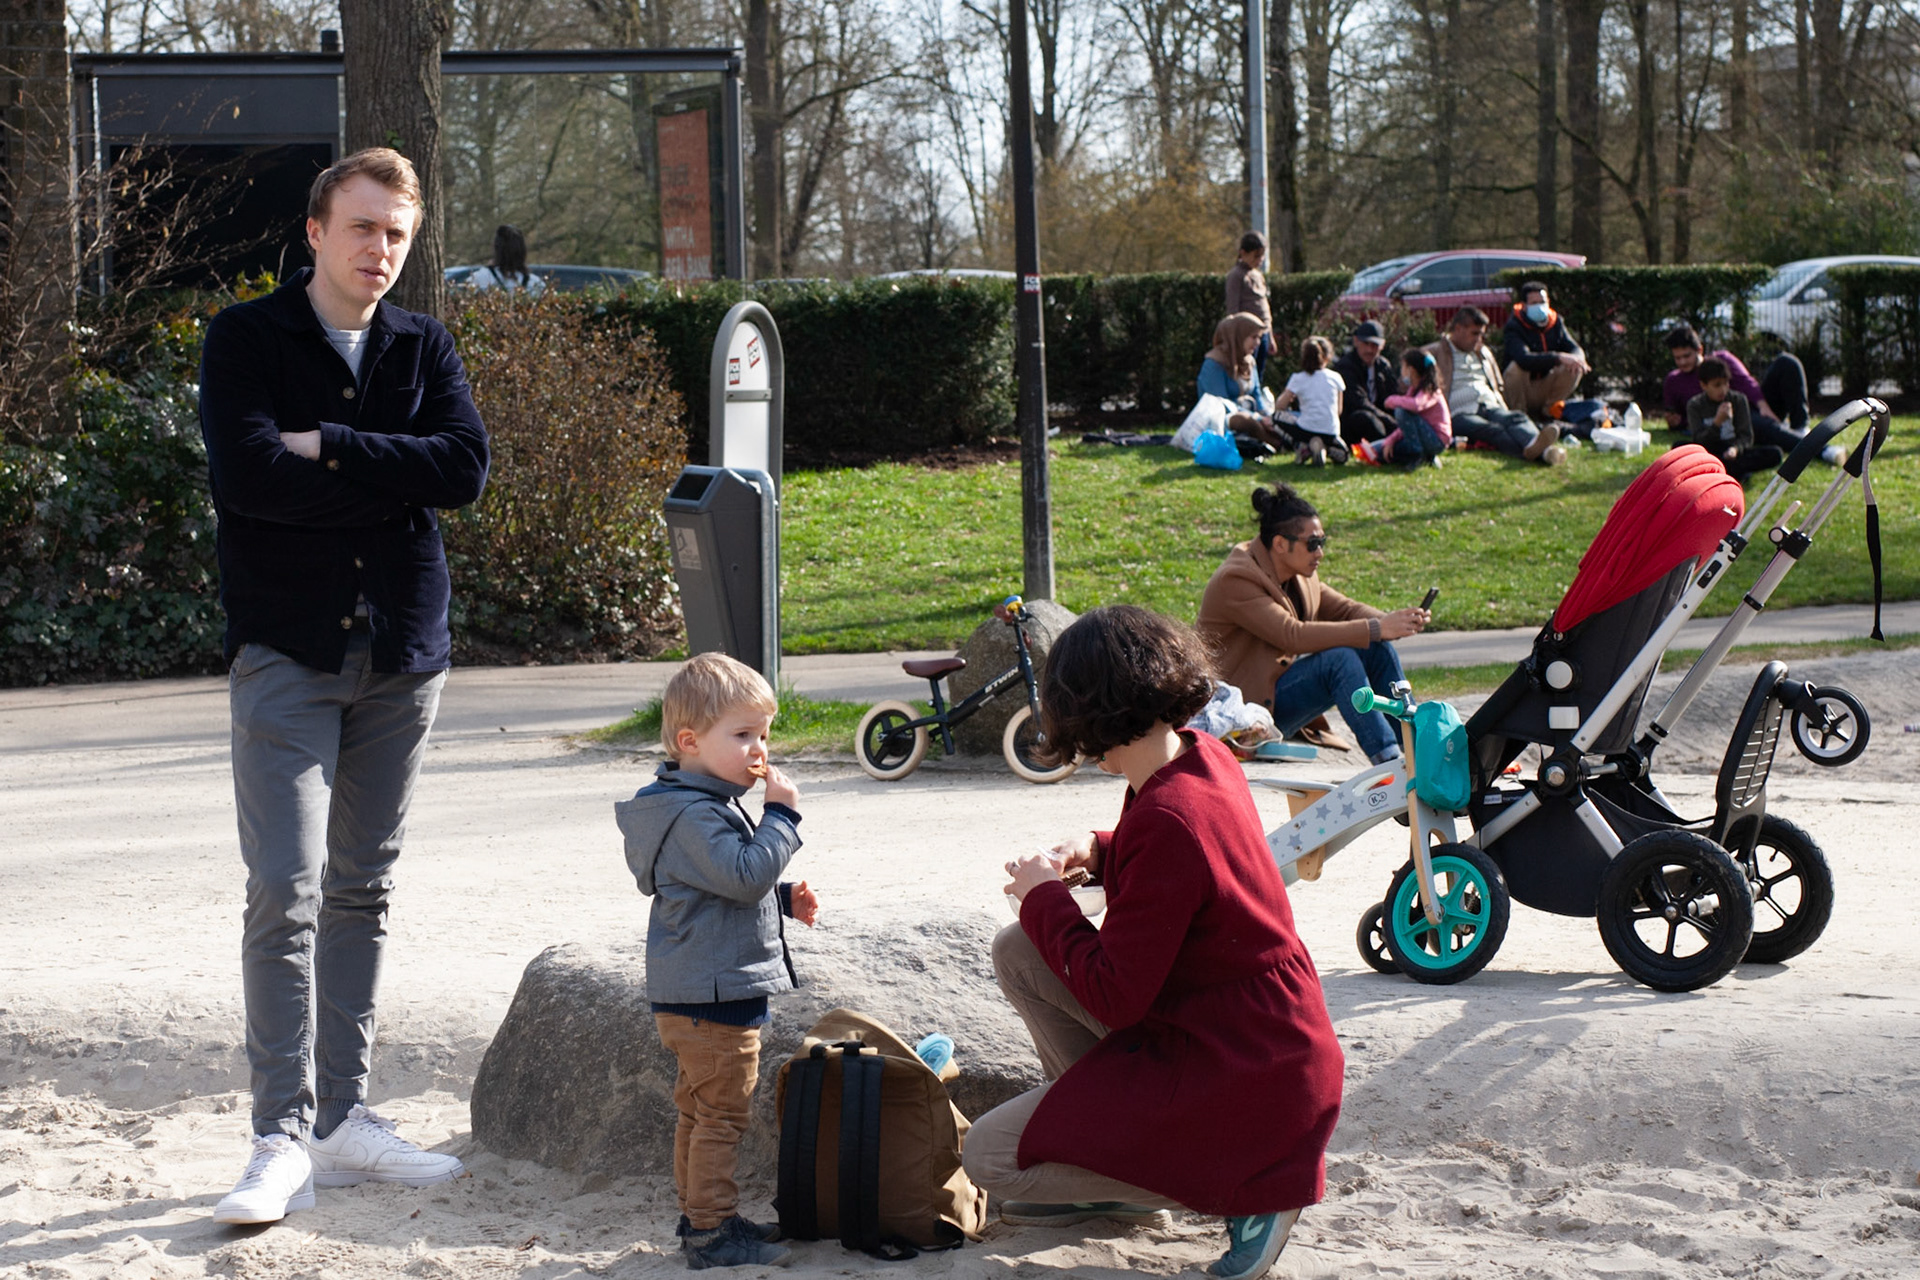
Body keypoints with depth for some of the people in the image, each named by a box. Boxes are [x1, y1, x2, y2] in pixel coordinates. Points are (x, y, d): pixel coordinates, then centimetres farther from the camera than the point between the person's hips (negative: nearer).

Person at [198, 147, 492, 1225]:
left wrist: (328, 448, -12)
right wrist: (392, 479, -11)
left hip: (403, 651, 4)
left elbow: (467, 468, -6)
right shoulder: (247, 339, -1)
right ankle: (284, 1138, -9)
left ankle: (344, 1118, 16)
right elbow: (248, 473, -16)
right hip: (286, 650, -4)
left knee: (363, 891, 10)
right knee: (286, 893, -11)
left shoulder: (424, 347, 10)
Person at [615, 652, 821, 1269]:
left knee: (699, 1110, 18)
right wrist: (781, 812, -23)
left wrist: (784, 899, 16)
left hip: (694, 996, 11)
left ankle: (699, 1214, 28)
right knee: (722, 1112, -6)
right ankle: (711, 1232, -2)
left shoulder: (704, 806, 15)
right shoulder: (693, 816, -20)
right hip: (714, 998, -11)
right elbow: (745, 874, -29)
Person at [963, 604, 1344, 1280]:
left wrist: (1044, 896, -7)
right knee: (1018, 952, 11)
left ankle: (1246, 1191, -4)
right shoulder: (1205, 756, 1)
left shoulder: (1166, 820, -27)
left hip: (1247, 1086, -10)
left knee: (989, 1155, -8)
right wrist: (1099, 850, 6)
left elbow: (1114, 996, -21)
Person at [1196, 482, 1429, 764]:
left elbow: (1343, 609, 5)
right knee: (1339, 659, -28)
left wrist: (1394, 621, -17)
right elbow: (1292, 634, -31)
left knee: (1378, 651, -6)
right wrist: (1376, 629, -31)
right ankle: (1388, 762, -31)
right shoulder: (1235, 581, -23)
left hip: (1280, 682, 9)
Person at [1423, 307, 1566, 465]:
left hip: (1491, 409, 5)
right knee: (1492, 430, -37)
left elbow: (1500, 386, 35)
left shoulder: (1483, 352, 32)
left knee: (1517, 418, -31)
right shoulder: (1434, 354, 12)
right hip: (1460, 414, -5)